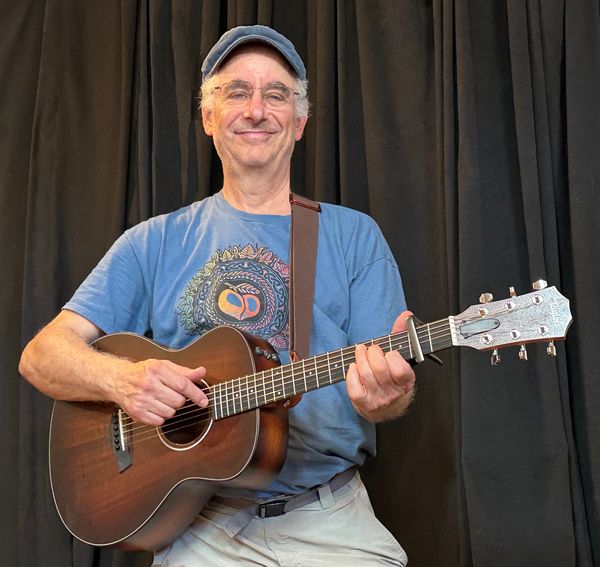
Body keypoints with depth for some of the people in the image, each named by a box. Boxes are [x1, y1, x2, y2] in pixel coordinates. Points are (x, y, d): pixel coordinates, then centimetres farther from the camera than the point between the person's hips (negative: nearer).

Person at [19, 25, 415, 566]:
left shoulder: (353, 235, 6)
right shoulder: (156, 243, 7)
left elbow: (389, 386, 2)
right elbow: (41, 354, 2)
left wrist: (386, 394, -23)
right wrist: (121, 379, -19)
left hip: (329, 516, 1)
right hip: (202, 521, 0)